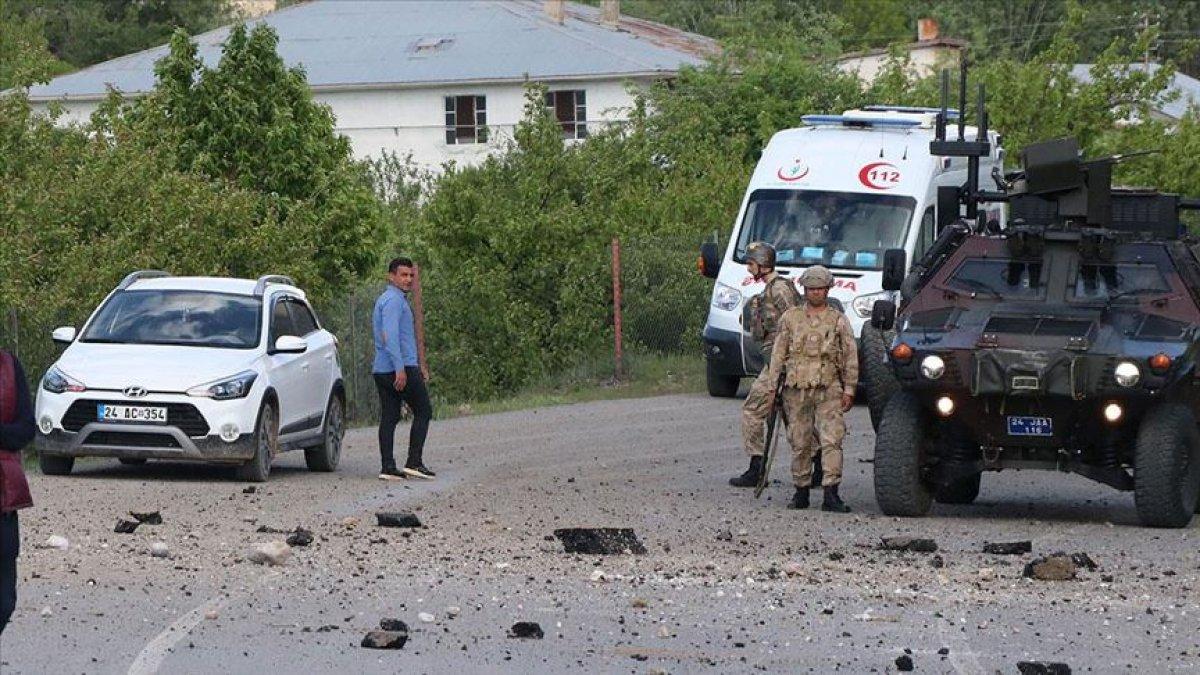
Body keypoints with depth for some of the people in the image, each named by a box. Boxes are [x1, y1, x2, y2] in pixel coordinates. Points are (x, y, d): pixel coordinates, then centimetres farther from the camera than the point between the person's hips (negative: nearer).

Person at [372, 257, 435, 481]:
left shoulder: (385, 300, 22)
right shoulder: (394, 300, -11)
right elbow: (389, 335, -23)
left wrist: (417, 364, 32)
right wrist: (400, 368, -27)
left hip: (382, 370, 9)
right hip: (402, 367, -9)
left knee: (389, 417, 5)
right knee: (423, 411, 0)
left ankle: (388, 467, 0)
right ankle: (414, 462, -5)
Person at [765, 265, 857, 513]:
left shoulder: (839, 320, 8)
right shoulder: (790, 318, 11)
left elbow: (851, 357, 8)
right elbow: (778, 353, 12)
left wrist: (849, 389, 0)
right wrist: (773, 386, 6)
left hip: (829, 390, -2)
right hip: (796, 388, 2)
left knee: (831, 441, -12)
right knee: (800, 443, 5)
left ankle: (831, 494, -15)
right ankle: (801, 491, 15)